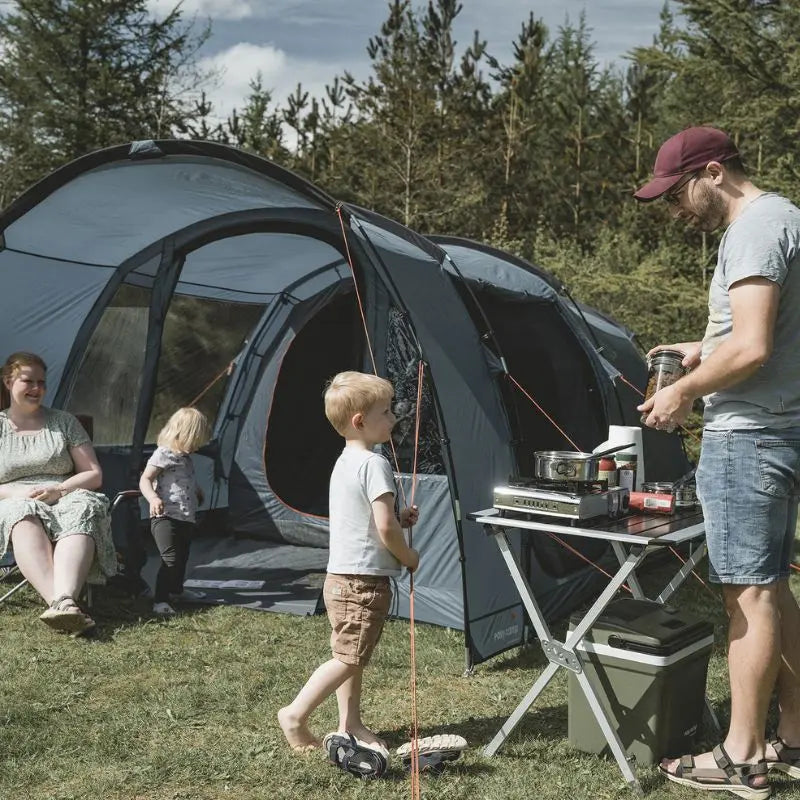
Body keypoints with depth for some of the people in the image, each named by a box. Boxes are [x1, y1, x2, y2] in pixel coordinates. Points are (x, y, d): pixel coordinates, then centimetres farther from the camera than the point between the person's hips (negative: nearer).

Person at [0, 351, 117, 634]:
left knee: (83, 508, -37)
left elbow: (94, 476, 10)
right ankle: (62, 603, -59)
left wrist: (58, 489, -9)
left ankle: (63, 601, -60)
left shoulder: (64, 422, 14)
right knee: (25, 515, -39)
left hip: (65, 503, 1)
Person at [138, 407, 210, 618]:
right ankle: (160, 601, -10)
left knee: (182, 557, 22)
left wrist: (197, 493, 41)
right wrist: (153, 498, -33)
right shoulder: (163, 454, -14)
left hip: (186, 517, 9)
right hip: (166, 516, -9)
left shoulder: (185, 456, 13)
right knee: (170, 559, -15)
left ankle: (176, 590, 40)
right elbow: (145, 480, -18)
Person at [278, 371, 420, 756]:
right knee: (350, 658, -2)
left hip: (341, 577, 10)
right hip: (364, 580, -10)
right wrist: (409, 558, -6)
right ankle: (296, 714, 3)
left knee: (352, 656, 15)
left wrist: (399, 519, 10)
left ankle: (350, 725, 22)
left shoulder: (344, 462, 12)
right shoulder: (374, 464, -18)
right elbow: (385, 527, -22)